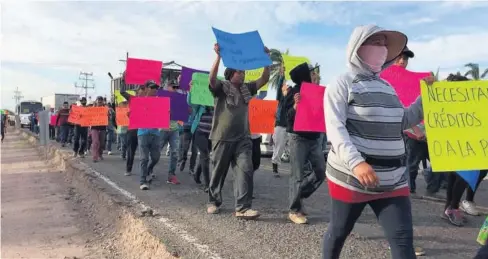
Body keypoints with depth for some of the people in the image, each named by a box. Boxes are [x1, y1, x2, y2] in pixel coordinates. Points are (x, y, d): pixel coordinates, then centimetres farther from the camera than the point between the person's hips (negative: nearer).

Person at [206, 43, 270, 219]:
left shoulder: (246, 89, 13)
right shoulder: (221, 87, -3)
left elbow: (264, 79, 11)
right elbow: (212, 78, -23)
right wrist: (219, 56, -30)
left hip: (243, 138, 4)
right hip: (223, 138, -4)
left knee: (245, 169, -10)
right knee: (219, 171, 8)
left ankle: (243, 208, -11)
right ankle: (214, 202, 27)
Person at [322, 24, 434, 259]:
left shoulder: (387, 87, 15)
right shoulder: (342, 84, -6)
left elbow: (403, 121, 23)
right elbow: (335, 128, -18)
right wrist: (355, 162, -32)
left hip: (393, 181, 6)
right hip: (351, 177, -5)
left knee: (403, 240, 1)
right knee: (338, 232, 11)